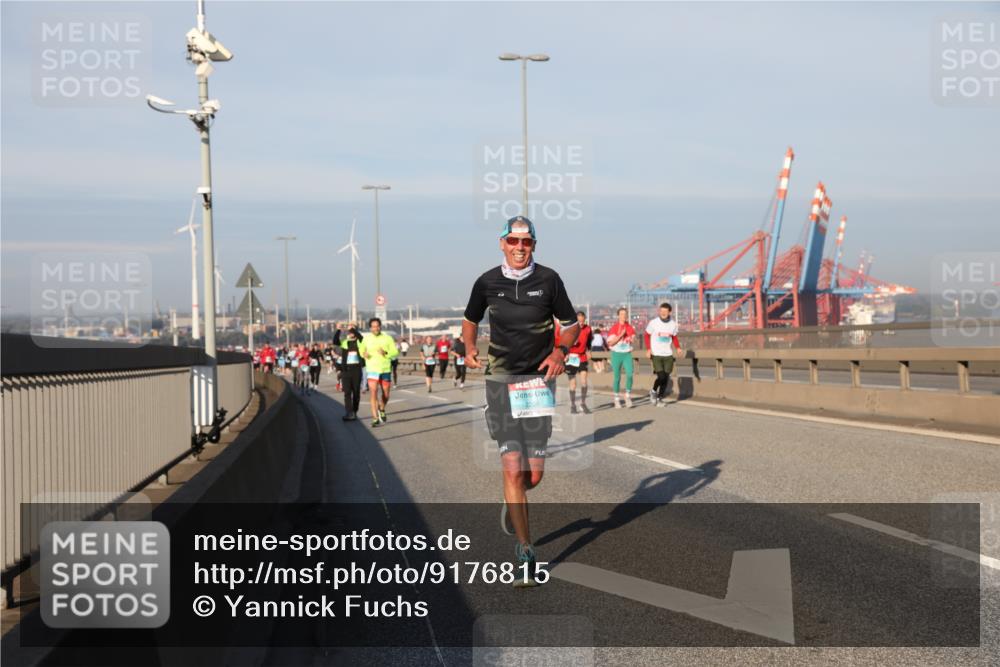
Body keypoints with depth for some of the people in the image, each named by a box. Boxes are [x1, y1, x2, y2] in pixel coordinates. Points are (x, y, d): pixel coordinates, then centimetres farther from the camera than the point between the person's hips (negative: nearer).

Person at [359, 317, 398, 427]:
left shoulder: (387, 338, -1)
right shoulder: (366, 339, 0)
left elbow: (395, 352, -2)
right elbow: (361, 349, 16)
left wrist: (386, 353, -20)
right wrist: (364, 354, -7)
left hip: (385, 370, 1)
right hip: (372, 370, -1)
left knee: (386, 395, 11)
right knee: (373, 394, -12)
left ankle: (382, 409, 41)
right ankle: (375, 418, -8)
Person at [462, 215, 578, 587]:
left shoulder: (548, 280, 0)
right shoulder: (487, 282, 3)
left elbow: (571, 324, 9)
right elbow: (470, 320, 20)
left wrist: (561, 351, -10)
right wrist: (470, 349, 1)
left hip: (538, 380, 0)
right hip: (500, 380, 0)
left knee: (534, 474, 0)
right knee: (513, 471, -8)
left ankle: (511, 502, 37)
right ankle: (525, 551, 2)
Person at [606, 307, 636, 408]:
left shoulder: (630, 328, 7)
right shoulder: (613, 328, -3)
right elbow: (610, 343, -9)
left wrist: (632, 339, -3)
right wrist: (621, 335, -17)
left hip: (627, 354, 2)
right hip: (616, 354, -2)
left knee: (629, 374, -16)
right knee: (617, 377, 3)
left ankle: (628, 396, -1)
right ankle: (617, 399, 16)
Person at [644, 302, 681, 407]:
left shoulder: (673, 324, 2)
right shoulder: (653, 322, -7)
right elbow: (647, 335, 4)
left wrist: (678, 347, -2)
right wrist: (648, 349, -8)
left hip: (668, 355, 3)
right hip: (656, 355, -3)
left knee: (666, 378, 3)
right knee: (661, 377, -13)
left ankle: (659, 398, 16)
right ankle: (653, 391, 15)